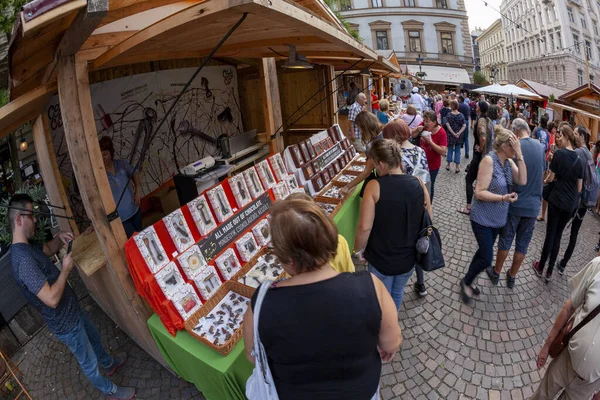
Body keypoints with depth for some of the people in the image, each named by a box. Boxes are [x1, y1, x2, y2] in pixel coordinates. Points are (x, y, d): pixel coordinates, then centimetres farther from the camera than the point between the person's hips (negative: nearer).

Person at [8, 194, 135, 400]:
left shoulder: (26, 246, -4)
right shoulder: (23, 260, -35)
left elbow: (48, 249, 18)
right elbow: (52, 299, -38)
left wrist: (59, 238, -3)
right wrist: (66, 269, -25)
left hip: (72, 310, 10)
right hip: (65, 323, -9)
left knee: (94, 336, 33)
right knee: (89, 363, 15)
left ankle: (108, 364, 59)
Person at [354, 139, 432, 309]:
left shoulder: (374, 186, -21)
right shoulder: (418, 184, -8)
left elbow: (365, 227, -21)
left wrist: (358, 249, -4)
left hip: (381, 259, -4)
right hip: (408, 257, 4)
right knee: (397, 293, 29)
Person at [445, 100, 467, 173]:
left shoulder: (448, 115, -8)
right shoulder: (461, 115, -2)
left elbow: (447, 125, -15)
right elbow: (464, 126, -9)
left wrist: (453, 133, -15)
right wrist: (459, 133, -13)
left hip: (450, 135, -1)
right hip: (459, 136, 1)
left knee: (450, 150, 14)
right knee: (457, 151, 8)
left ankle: (448, 165, 20)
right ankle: (457, 167, 9)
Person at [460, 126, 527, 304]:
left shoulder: (509, 161, -1)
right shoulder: (489, 160, -21)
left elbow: (522, 181, -15)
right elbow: (479, 192, -23)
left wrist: (519, 156, -17)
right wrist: (503, 198, -32)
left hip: (498, 218, 7)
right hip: (483, 218, -7)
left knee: (484, 252, 18)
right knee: (487, 258, -3)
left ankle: (468, 282, 36)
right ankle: (466, 281, 22)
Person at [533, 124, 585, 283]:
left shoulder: (559, 153, -12)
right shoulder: (580, 160, 2)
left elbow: (551, 178, -6)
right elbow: (579, 188, 5)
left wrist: (545, 180, 16)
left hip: (557, 200, -4)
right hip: (571, 204, 4)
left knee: (550, 233, 8)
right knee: (558, 235, 13)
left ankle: (541, 267, 21)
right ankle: (549, 271, 19)